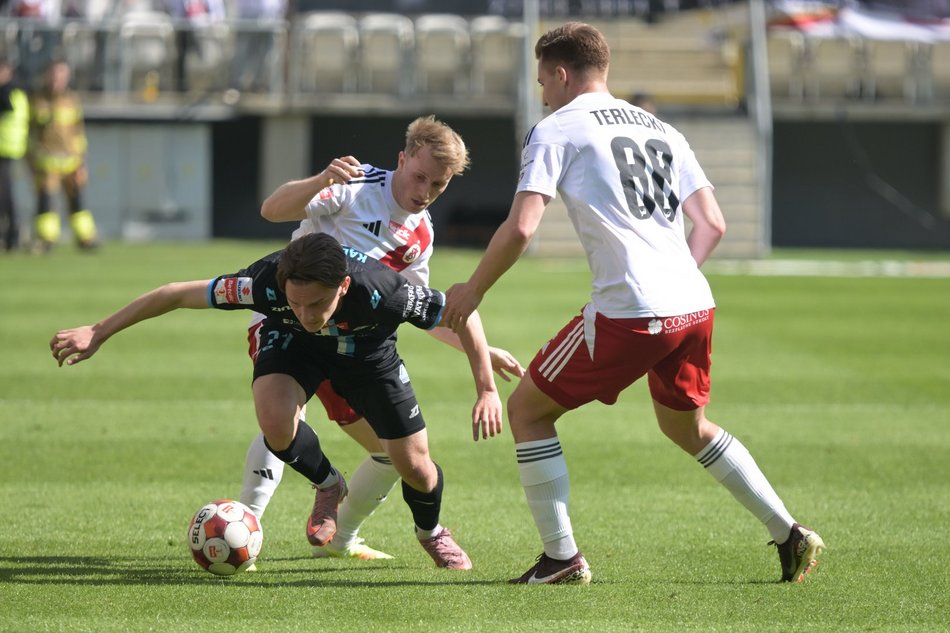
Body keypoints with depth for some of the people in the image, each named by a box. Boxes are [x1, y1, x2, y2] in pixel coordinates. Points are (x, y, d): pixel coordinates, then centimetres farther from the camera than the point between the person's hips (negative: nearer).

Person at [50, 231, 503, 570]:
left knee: (414, 466, -3)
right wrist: (98, 334, -27)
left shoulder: (382, 292, -42)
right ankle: (327, 486, 4)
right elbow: (180, 294, -28)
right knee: (275, 421, -31)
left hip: (365, 348, 0)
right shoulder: (267, 282, -40)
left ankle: (431, 531, 34)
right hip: (291, 344, 0)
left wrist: (487, 391, -24)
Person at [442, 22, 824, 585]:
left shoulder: (556, 130, 1)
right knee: (688, 427, 29)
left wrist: (473, 290, 3)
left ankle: (562, 558, 5)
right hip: (695, 306, 7)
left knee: (527, 410, 9)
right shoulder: (661, 130, 21)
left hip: (630, 313, -7)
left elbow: (520, 228, -10)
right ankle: (790, 535, 23)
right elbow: (713, 224, 17)